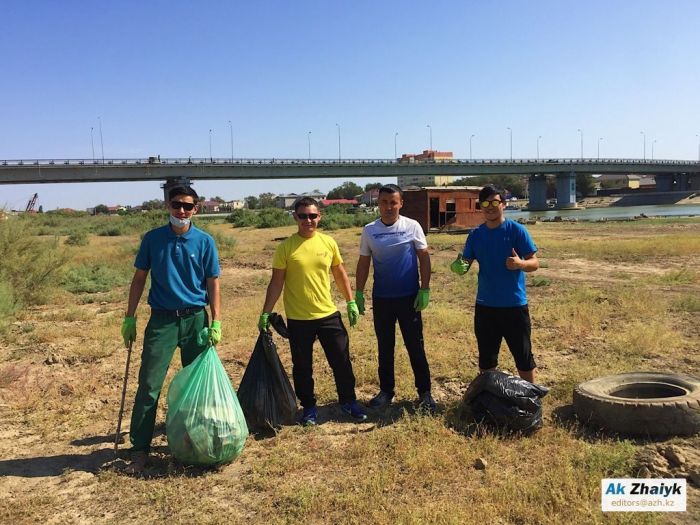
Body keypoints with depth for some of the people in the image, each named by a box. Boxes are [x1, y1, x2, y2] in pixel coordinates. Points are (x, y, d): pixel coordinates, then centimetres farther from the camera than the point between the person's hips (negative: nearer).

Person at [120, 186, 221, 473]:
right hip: (162, 319, 0)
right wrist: (129, 318, 4)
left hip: (196, 319, 1)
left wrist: (216, 322, -6)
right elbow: (139, 279, 7)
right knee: (149, 385, -1)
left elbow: (213, 284, 1)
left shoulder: (205, 241, -1)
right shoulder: (152, 239, 1)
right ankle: (140, 448, 10)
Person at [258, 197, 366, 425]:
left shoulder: (328, 242, 0)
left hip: (329, 314, 2)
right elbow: (276, 283, -5)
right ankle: (309, 407, 29)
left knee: (342, 361, 10)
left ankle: (348, 401, 30)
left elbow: (340, 274, 10)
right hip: (298, 319, -2)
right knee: (302, 366, 10)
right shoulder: (286, 247, -8)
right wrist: (265, 314, -6)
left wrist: (351, 302, 8)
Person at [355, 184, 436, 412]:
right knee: (385, 347, 12)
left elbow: (424, 258, -2)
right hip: (381, 298, 2)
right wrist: (359, 293, 3)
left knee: (415, 346, 5)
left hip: (409, 297, -2)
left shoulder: (412, 226, -5)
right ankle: (386, 390, 25)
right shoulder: (369, 230, 1)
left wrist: (425, 290, -7)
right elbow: (363, 263, 7)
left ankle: (424, 392, 16)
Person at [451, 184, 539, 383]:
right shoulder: (476, 235, 4)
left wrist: (520, 264, -31)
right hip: (485, 305, 4)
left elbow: (535, 262, -9)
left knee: (523, 356, 7)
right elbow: (465, 264, 4)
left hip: (515, 304, -3)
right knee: (486, 357, 14)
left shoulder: (517, 230, -7)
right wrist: (458, 267, -20)